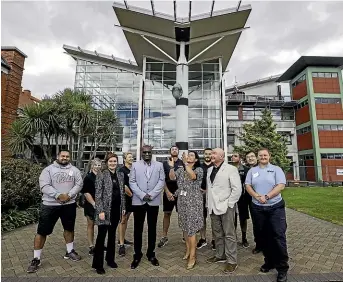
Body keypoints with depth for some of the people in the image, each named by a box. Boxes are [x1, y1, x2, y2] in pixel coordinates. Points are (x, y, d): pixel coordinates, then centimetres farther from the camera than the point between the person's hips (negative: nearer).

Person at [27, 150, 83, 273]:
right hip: (50, 205, -2)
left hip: (69, 204, 3)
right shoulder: (48, 169, -3)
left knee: (69, 228, 16)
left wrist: (69, 195, -17)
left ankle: (70, 252, 34)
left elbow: (79, 184, -3)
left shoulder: (74, 170, 3)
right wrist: (58, 195, -23)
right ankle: (36, 259, 22)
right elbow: (44, 186, -13)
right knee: (42, 231, 4)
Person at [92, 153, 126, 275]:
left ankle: (110, 259, 33)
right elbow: (98, 194, -11)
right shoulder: (101, 175, -9)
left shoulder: (120, 175, 6)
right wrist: (100, 211, -16)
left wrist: (123, 207, 9)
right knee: (101, 236, 3)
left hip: (116, 209, 5)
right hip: (105, 209, -5)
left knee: (112, 235, 17)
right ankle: (98, 264, 18)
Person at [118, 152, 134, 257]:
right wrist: (131, 194, -11)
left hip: (131, 198, 7)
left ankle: (122, 239, 31)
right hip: (124, 198, -7)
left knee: (126, 219, 17)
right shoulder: (122, 170, -11)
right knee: (122, 220, -3)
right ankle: (121, 245, 2)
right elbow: (123, 185, -17)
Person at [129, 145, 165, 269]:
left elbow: (161, 181, -2)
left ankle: (151, 254, 26)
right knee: (138, 229, 7)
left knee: (152, 228, 11)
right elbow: (132, 182, -1)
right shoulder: (135, 165, 4)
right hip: (138, 201, 0)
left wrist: (151, 195, -12)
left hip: (153, 201, 1)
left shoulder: (159, 165, 4)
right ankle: (137, 255, 23)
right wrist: (142, 195, -12)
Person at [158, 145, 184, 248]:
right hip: (168, 192, 1)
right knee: (166, 214, 7)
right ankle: (164, 237, 18)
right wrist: (167, 192, -8)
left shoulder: (182, 163, 3)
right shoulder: (165, 163, 3)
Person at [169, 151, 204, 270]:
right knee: (185, 227, 15)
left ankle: (192, 257, 9)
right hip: (182, 201, 5)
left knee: (191, 228, -3)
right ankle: (188, 250, 33)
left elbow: (193, 176, -27)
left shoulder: (199, 169, -7)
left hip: (193, 202, -5)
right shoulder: (181, 169, 7)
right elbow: (172, 177, -5)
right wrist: (171, 167, -20)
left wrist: (186, 163, -35)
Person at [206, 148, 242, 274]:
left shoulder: (231, 169, -9)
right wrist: (209, 203, 8)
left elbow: (237, 189, -12)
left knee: (229, 234, 5)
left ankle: (231, 261, 18)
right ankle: (220, 255, 33)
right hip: (213, 207, 6)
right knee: (217, 233, 17)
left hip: (226, 206, -6)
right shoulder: (209, 170, 10)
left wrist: (229, 203, -13)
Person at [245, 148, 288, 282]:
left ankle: (282, 268, 12)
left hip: (275, 207, -3)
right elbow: (247, 186, 2)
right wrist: (257, 196, -14)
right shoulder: (252, 170, 8)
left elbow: (281, 185, -11)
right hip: (257, 208, 3)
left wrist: (266, 196, -18)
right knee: (263, 236, 12)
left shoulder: (276, 169, 0)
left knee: (278, 236, -3)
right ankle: (269, 261, 29)